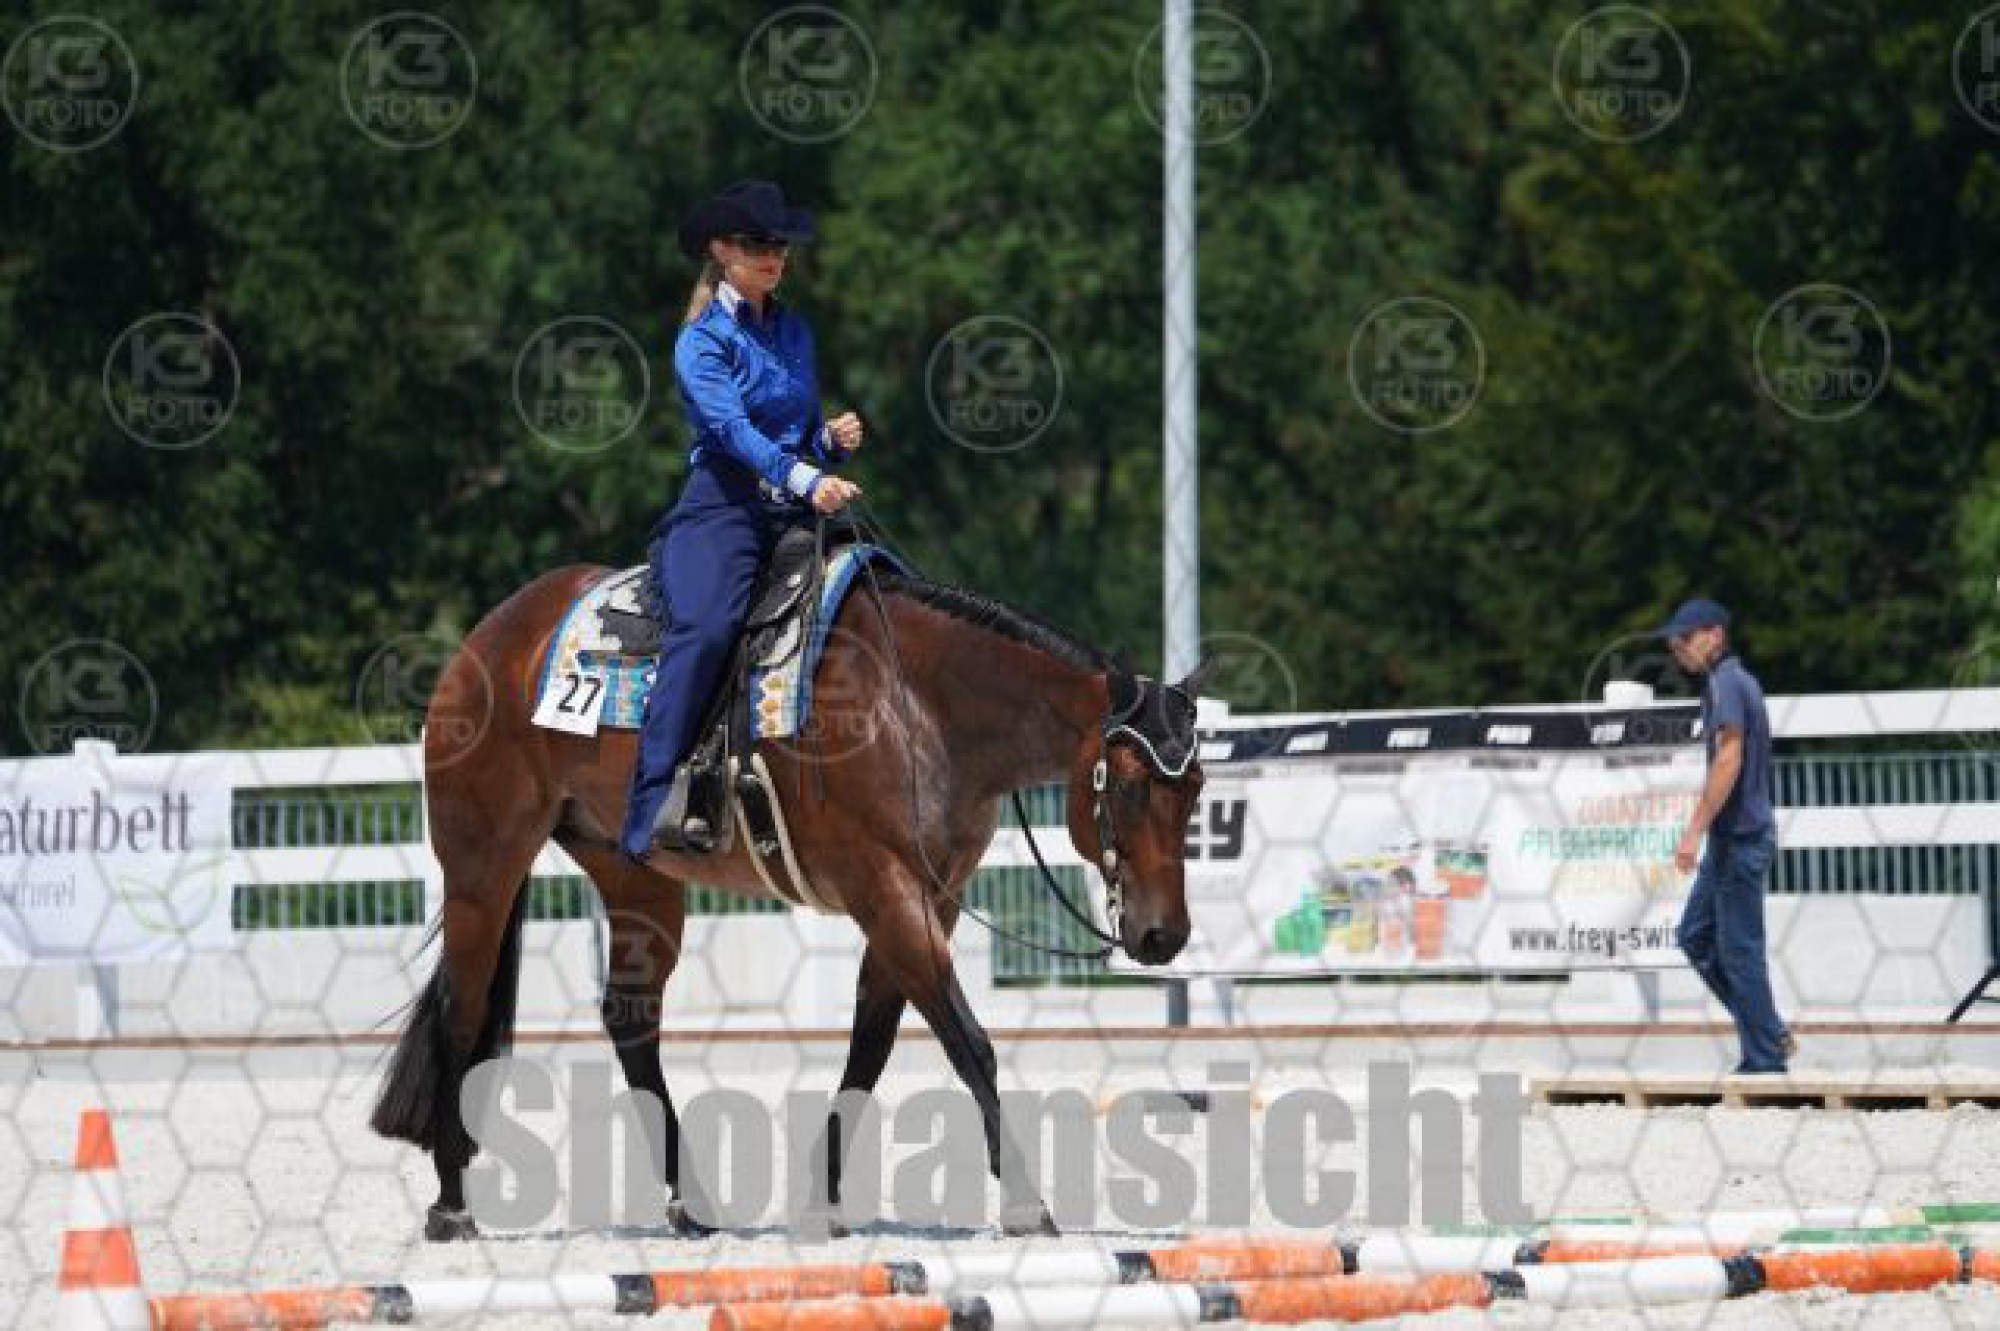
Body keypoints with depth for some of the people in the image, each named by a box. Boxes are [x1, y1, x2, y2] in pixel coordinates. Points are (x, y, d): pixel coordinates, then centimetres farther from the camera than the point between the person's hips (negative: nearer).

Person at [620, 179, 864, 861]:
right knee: (705, 627, -33)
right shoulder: (702, 341, 0)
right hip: (722, 506, -7)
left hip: (794, 513, 7)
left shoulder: (795, 333, 19)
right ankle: (657, 807, -39)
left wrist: (835, 439, 1)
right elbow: (732, 427, -17)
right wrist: (804, 478, -32)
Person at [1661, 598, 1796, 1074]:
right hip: (1733, 839, 10)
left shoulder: (1725, 681, -12)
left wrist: (1694, 832, -23)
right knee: (1695, 935, 14)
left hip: (1739, 838, -10)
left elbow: (1728, 759, -21)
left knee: (1739, 949, -6)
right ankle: (1770, 1035, 14)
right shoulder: (1739, 679, 18)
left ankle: (1765, 1061, -2)